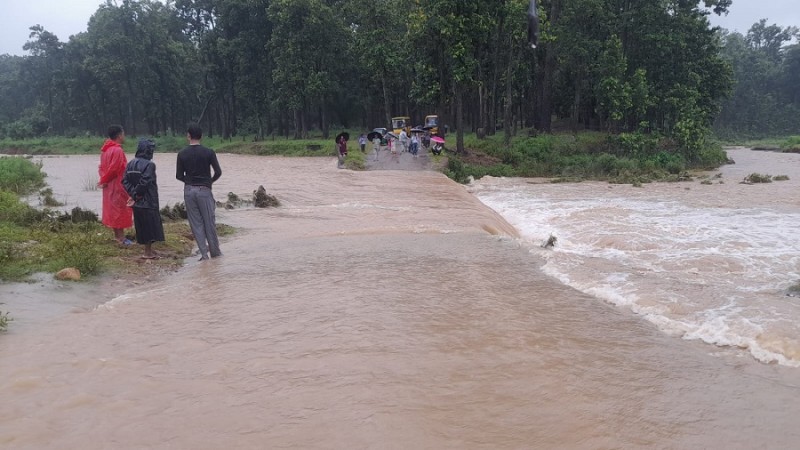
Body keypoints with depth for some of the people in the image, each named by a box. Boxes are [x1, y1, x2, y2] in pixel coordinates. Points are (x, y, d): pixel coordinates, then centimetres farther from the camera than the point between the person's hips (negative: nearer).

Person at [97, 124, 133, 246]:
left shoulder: (106, 149, 11)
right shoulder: (117, 150, -19)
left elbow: (102, 166, 12)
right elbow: (114, 169, -22)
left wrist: (103, 179, 1)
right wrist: (104, 181, -10)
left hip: (110, 185, 10)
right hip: (118, 185, -10)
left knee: (113, 209, 15)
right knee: (120, 210, -4)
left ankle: (117, 234, 24)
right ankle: (121, 237, -1)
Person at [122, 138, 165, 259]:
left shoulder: (130, 164, 6)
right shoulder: (149, 165, -15)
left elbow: (125, 181, -1)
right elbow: (144, 182, -23)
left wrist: (133, 194, -4)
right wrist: (137, 194, -9)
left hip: (137, 202, 7)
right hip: (148, 201, -7)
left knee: (142, 225, 15)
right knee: (151, 225, 3)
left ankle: (148, 249, 25)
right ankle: (148, 252, 7)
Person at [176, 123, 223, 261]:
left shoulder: (182, 154, -2)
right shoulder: (208, 152, -6)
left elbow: (178, 175, 1)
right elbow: (218, 172, -7)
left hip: (189, 191, 2)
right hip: (204, 190, -1)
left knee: (196, 223, 7)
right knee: (209, 222, 7)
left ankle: (204, 253, 4)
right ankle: (215, 252, 14)